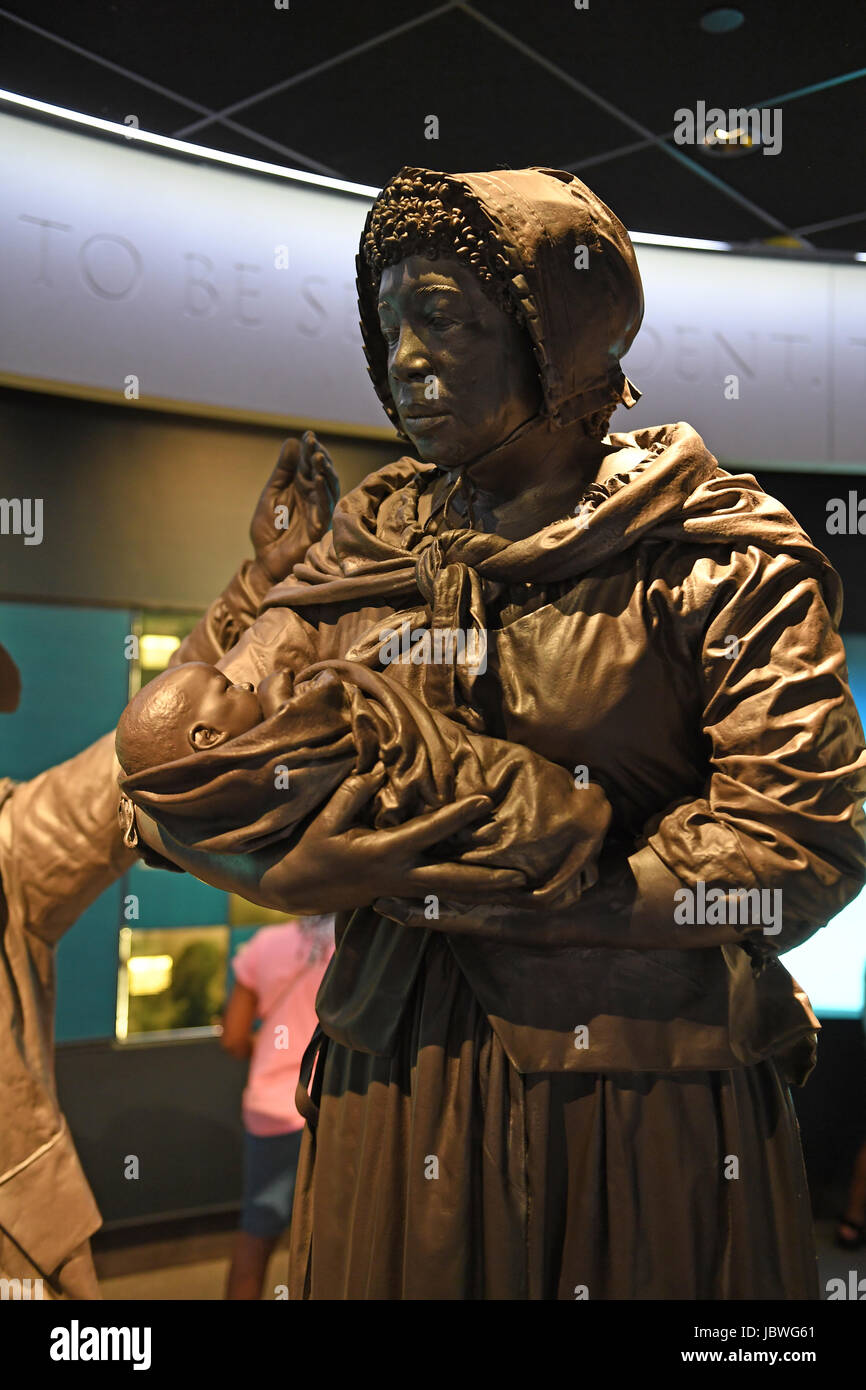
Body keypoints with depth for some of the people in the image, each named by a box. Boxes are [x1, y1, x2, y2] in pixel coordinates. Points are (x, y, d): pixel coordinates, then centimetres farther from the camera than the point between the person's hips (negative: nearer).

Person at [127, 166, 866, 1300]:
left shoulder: (723, 558, -6)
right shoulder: (372, 542, 7)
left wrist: (464, 899, -18)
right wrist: (297, 876, -19)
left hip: (653, 1115, -3)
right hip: (395, 1090, 4)